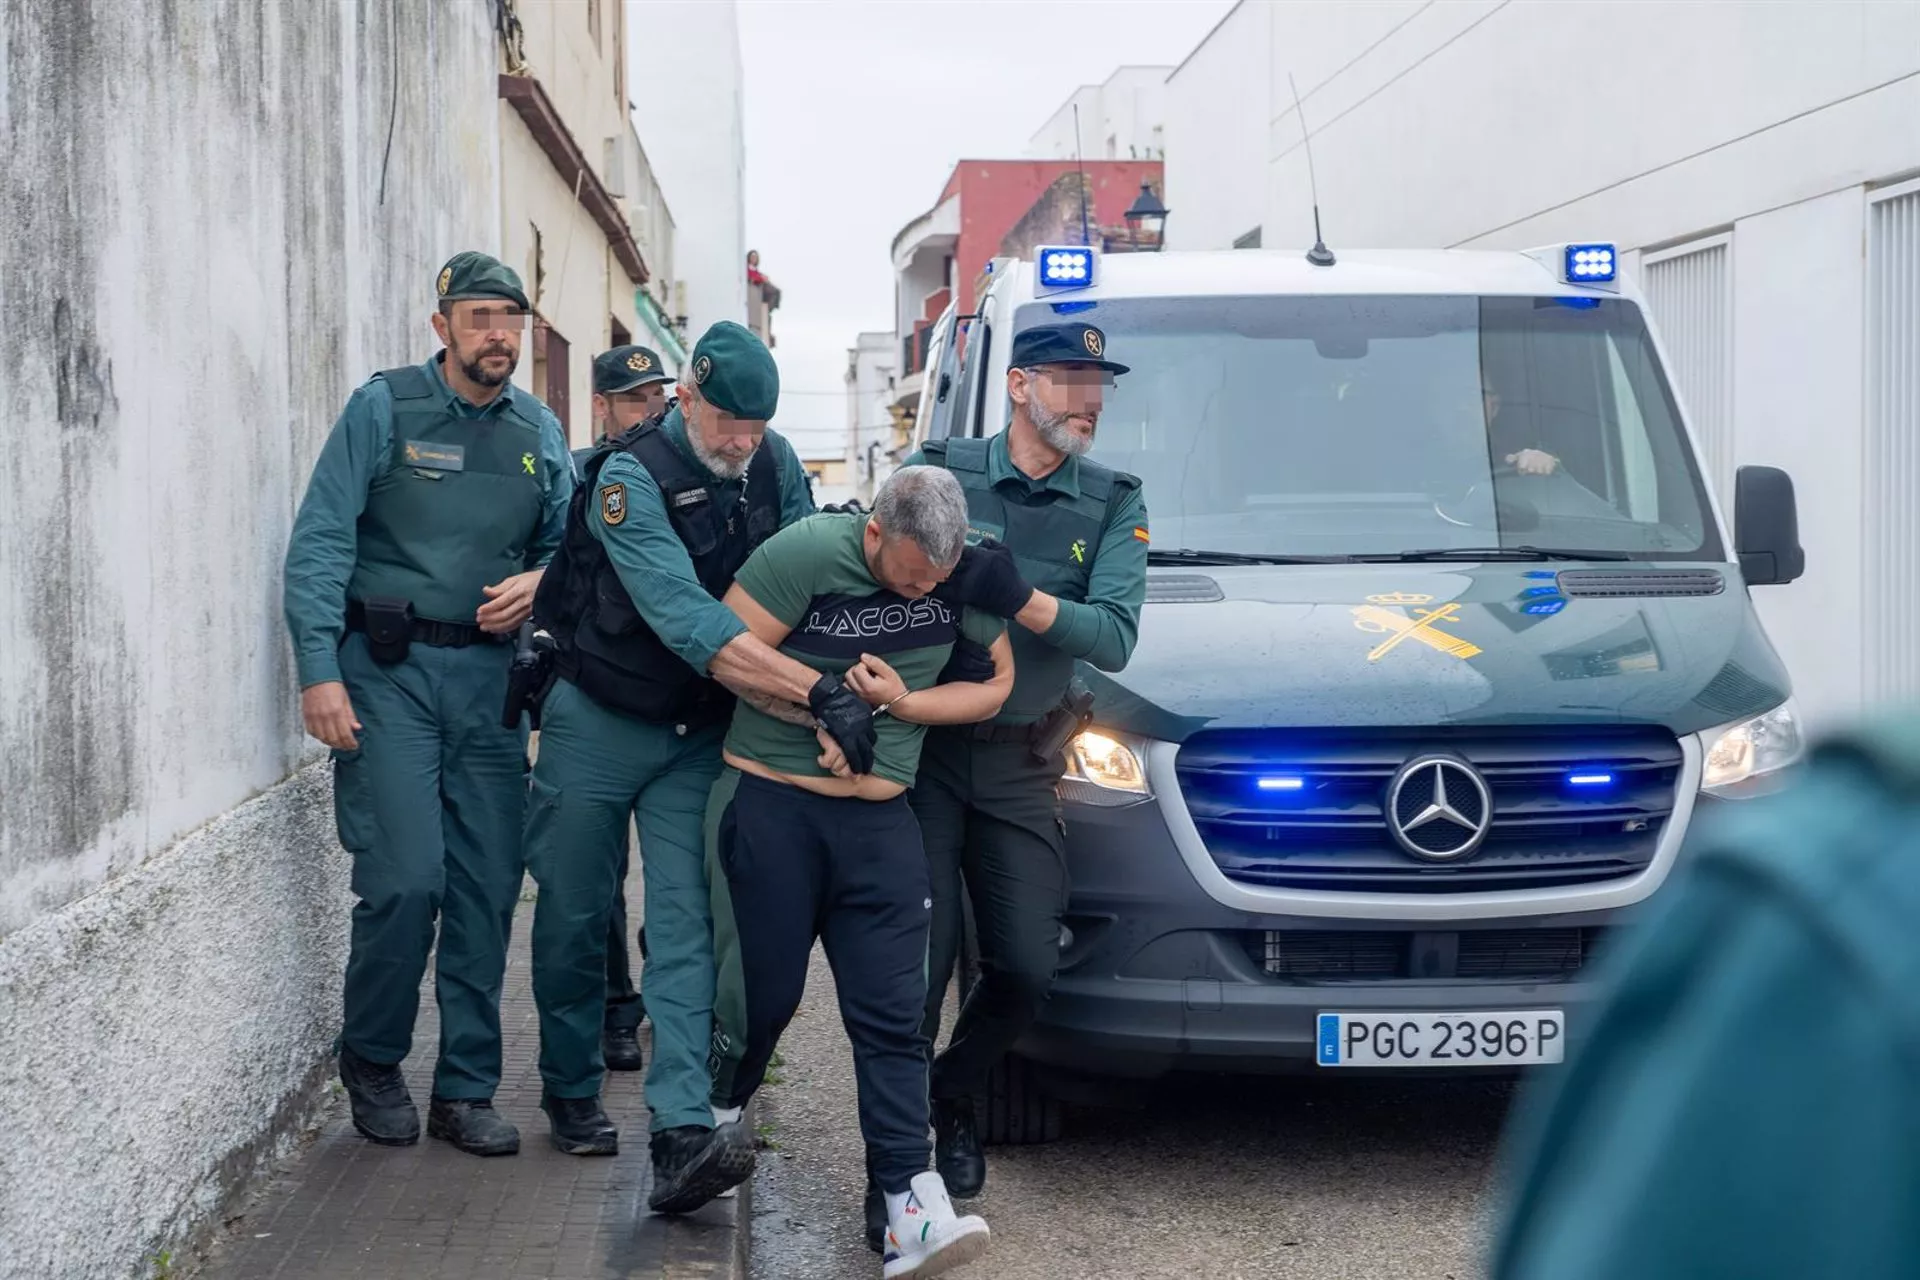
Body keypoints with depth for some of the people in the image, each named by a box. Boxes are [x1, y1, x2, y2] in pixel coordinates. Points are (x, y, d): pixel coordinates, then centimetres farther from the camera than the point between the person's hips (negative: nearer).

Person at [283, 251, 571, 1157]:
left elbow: (566, 541, 21)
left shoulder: (539, 431, 12)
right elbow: (319, 543, -6)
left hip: (489, 674, 5)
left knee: (488, 887, 3)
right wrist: (320, 671, -15)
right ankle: (371, 1064, 12)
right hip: (388, 672, -4)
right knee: (406, 879, -12)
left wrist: (540, 582, -3)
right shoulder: (384, 408, -2)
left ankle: (466, 1091, 14)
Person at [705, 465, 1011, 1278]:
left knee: (892, 1014, -4)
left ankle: (911, 1204, -8)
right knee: (761, 992, 4)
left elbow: (997, 684, 6)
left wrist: (902, 704, -10)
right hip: (770, 805, -3)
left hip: (881, 821, 3)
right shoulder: (808, 554, -14)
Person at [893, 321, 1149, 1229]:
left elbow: (1114, 638, -10)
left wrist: (1019, 599, -26)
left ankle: (950, 1100, 29)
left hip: (1020, 766, 3)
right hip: (919, 749, -3)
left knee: (1026, 969, 1)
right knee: (921, 963, -7)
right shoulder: (939, 472, -1)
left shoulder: (1112, 505, 3)